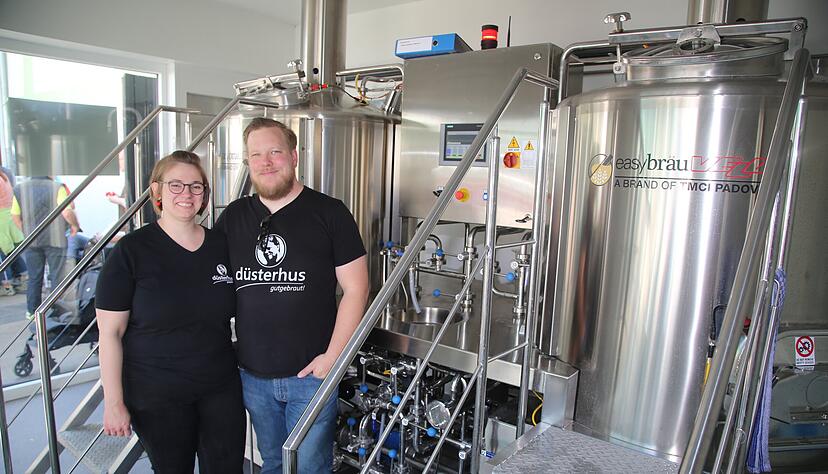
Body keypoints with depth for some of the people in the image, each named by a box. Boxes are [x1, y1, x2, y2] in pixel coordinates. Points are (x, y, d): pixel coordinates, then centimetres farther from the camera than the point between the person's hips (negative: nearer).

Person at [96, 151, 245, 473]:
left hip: (221, 389, 3)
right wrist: (114, 403, -8)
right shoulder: (131, 250, -9)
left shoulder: (221, 244, 2)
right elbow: (110, 332, -8)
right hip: (156, 397, -3)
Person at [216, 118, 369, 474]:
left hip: (311, 373, -4)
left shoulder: (329, 213, -8)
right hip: (252, 373, 4)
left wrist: (332, 355, -13)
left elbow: (355, 288, -9)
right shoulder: (233, 217, 4)